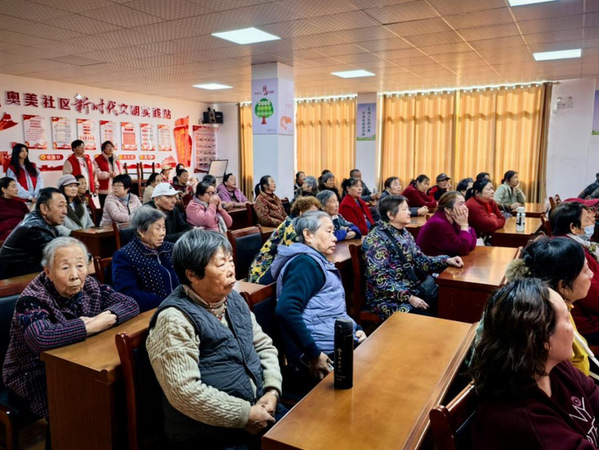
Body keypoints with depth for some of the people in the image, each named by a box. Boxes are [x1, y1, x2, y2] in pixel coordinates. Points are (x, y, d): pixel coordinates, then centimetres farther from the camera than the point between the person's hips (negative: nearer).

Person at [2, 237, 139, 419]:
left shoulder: (90, 287, -5)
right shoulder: (32, 300, -22)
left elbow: (130, 304, -6)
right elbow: (40, 339, -41)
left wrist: (105, 317, -25)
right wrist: (92, 326, -32)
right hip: (35, 376, -5)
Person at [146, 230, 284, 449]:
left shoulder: (233, 299, 7)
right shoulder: (175, 320, -17)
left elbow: (264, 345, 13)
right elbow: (184, 391, -23)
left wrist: (272, 390, -3)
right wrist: (245, 415, -17)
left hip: (258, 408, 7)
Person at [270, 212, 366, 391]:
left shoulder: (318, 262, 18)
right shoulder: (305, 263, -11)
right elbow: (286, 310, -26)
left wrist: (356, 328, 7)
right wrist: (314, 354, -23)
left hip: (340, 341, 10)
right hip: (328, 352, -10)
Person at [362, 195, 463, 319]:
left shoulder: (404, 233, 9)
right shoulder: (377, 239, -18)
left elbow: (419, 260, 11)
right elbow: (379, 280, -23)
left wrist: (446, 260, -3)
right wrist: (409, 297, -24)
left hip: (412, 289, 8)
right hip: (388, 299, -8)